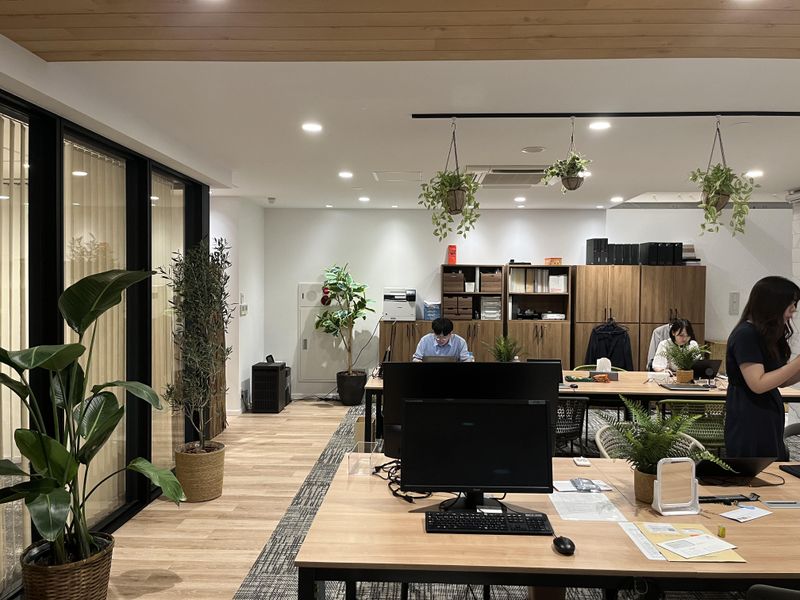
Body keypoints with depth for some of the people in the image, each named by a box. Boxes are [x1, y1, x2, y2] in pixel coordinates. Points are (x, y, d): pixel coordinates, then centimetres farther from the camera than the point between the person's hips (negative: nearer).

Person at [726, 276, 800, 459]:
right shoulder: (745, 335, -16)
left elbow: (781, 380, 14)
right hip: (749, 425, -9)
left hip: (769, 421, 9)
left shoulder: (770, 334, 11)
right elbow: (758, 384, -21)